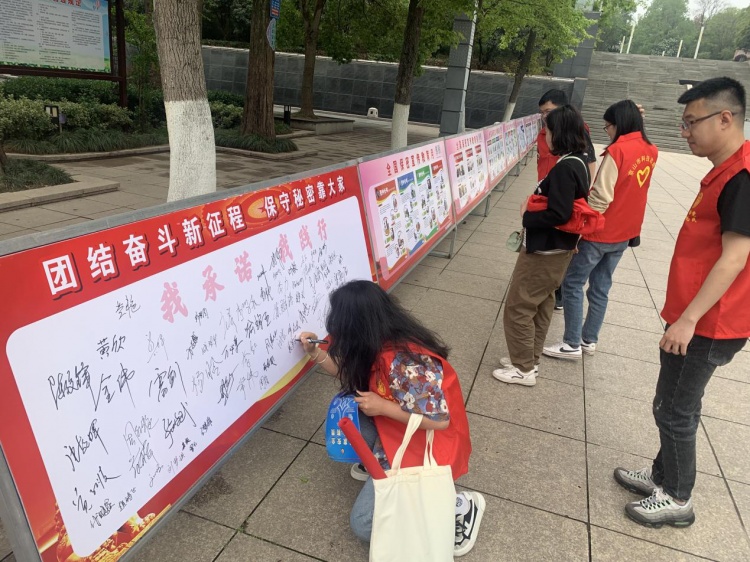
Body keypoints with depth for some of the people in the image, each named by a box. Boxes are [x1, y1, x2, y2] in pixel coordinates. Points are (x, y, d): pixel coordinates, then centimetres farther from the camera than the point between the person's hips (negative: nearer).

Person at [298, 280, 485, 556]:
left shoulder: (405, 361, -34)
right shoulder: (378, 343, -7)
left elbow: (439, 420, -29)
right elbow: (353, 375, 10)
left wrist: (382, 407, -25)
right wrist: (316, 353, 3)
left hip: (427, 444, -9)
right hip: (397, 431, 9)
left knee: (363, 524, -7)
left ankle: (458, 505, 1)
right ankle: (379, 463, 16)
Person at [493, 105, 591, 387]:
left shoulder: (564, 168, -24)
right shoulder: (579, 163, 7)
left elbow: (558, 214, -29)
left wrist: (527, 216, -15)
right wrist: (534, 207, 4)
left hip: (545, 249, -10)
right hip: (558, 247, 10)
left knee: (518, 307, 1)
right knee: (541, 304, 18)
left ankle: (523, 369, 13)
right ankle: (529, 360, 32)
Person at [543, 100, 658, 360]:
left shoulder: (617, 151, -19)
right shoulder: (650, 152, 5)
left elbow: (600, 198, -22)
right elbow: (630, 189, 11)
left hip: (600, 233, -8)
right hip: (624, 233, 8)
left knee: (572, 284, 3)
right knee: (601, 287, 17)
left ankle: (572, 344, 8)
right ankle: (589, 340, 26)